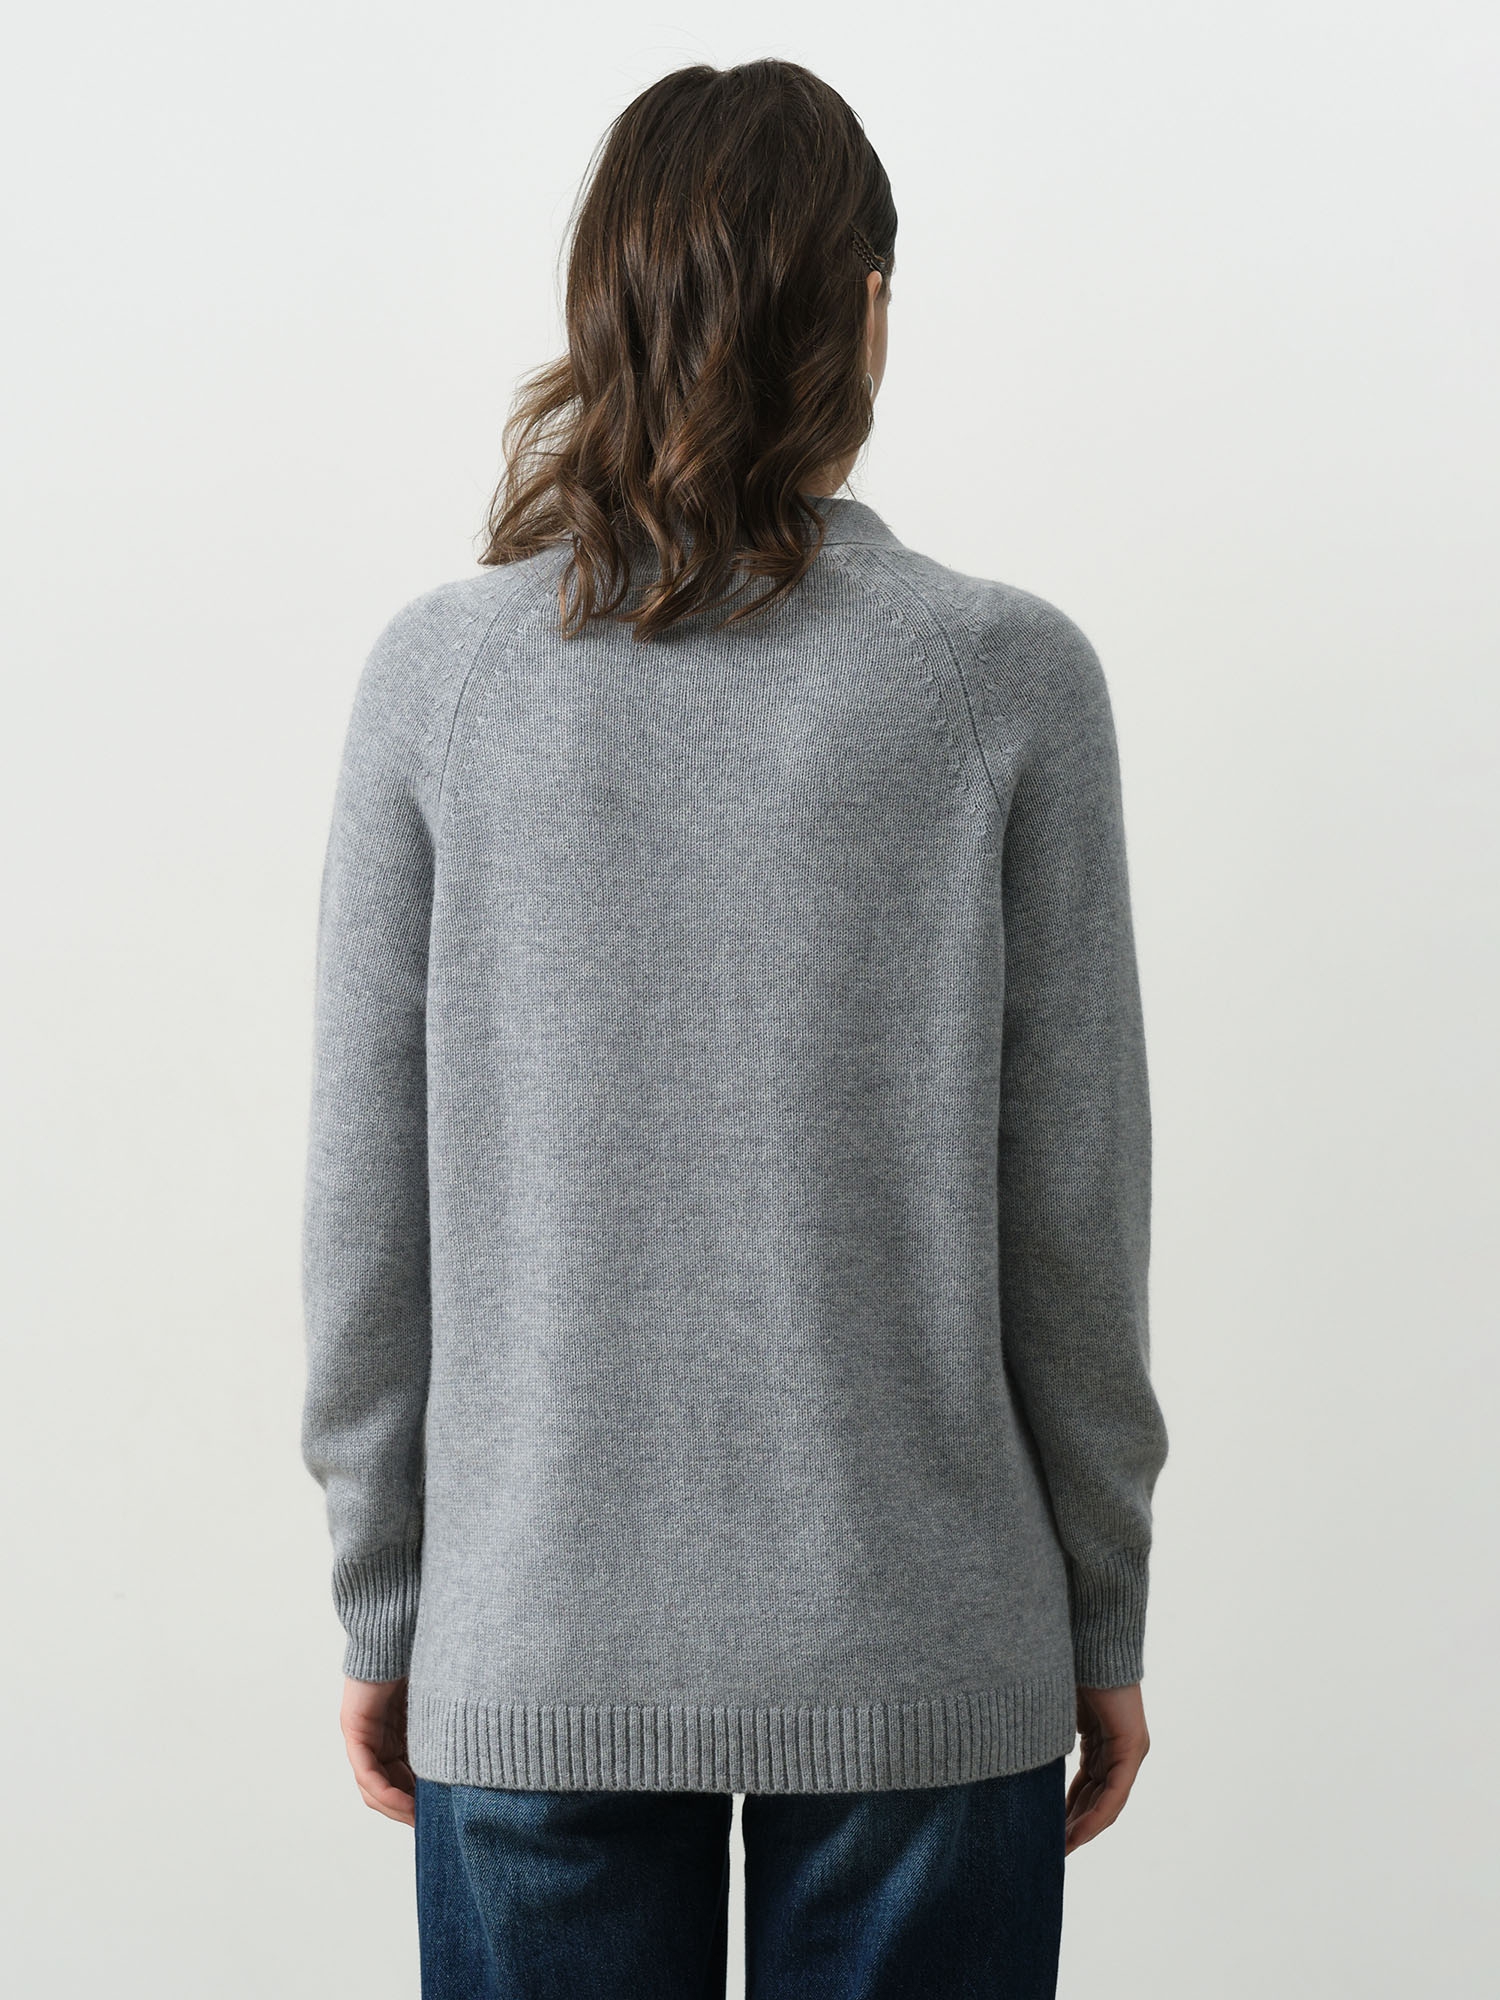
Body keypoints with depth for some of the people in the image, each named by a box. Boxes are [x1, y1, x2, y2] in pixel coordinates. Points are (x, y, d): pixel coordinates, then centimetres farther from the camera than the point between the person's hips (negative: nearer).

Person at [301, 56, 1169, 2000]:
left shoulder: (437, 676, -5)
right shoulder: (1008, 681, -8)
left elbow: (369, 1217, -2)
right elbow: (1073, 1216, -5)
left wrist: (384, 1607, 9)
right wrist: (1105, 1621, 7)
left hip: (534, 1657, 1)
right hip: (916, 1653, -1)